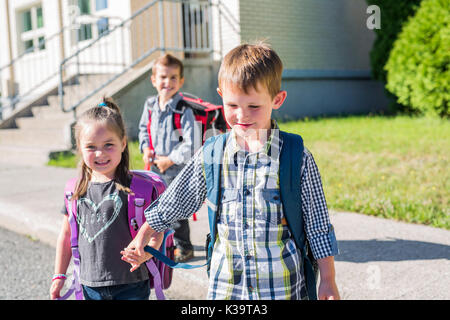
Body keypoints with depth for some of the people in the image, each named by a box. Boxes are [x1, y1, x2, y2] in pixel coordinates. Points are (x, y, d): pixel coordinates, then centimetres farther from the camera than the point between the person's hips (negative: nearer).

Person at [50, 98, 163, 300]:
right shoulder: (77, 190, 3)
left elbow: (155, 229, -9)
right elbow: (66, 234, 13)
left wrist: (145, 252, -29)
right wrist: (59, 276, 16)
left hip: (130, 286, -3)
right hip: (90, 286, 4)